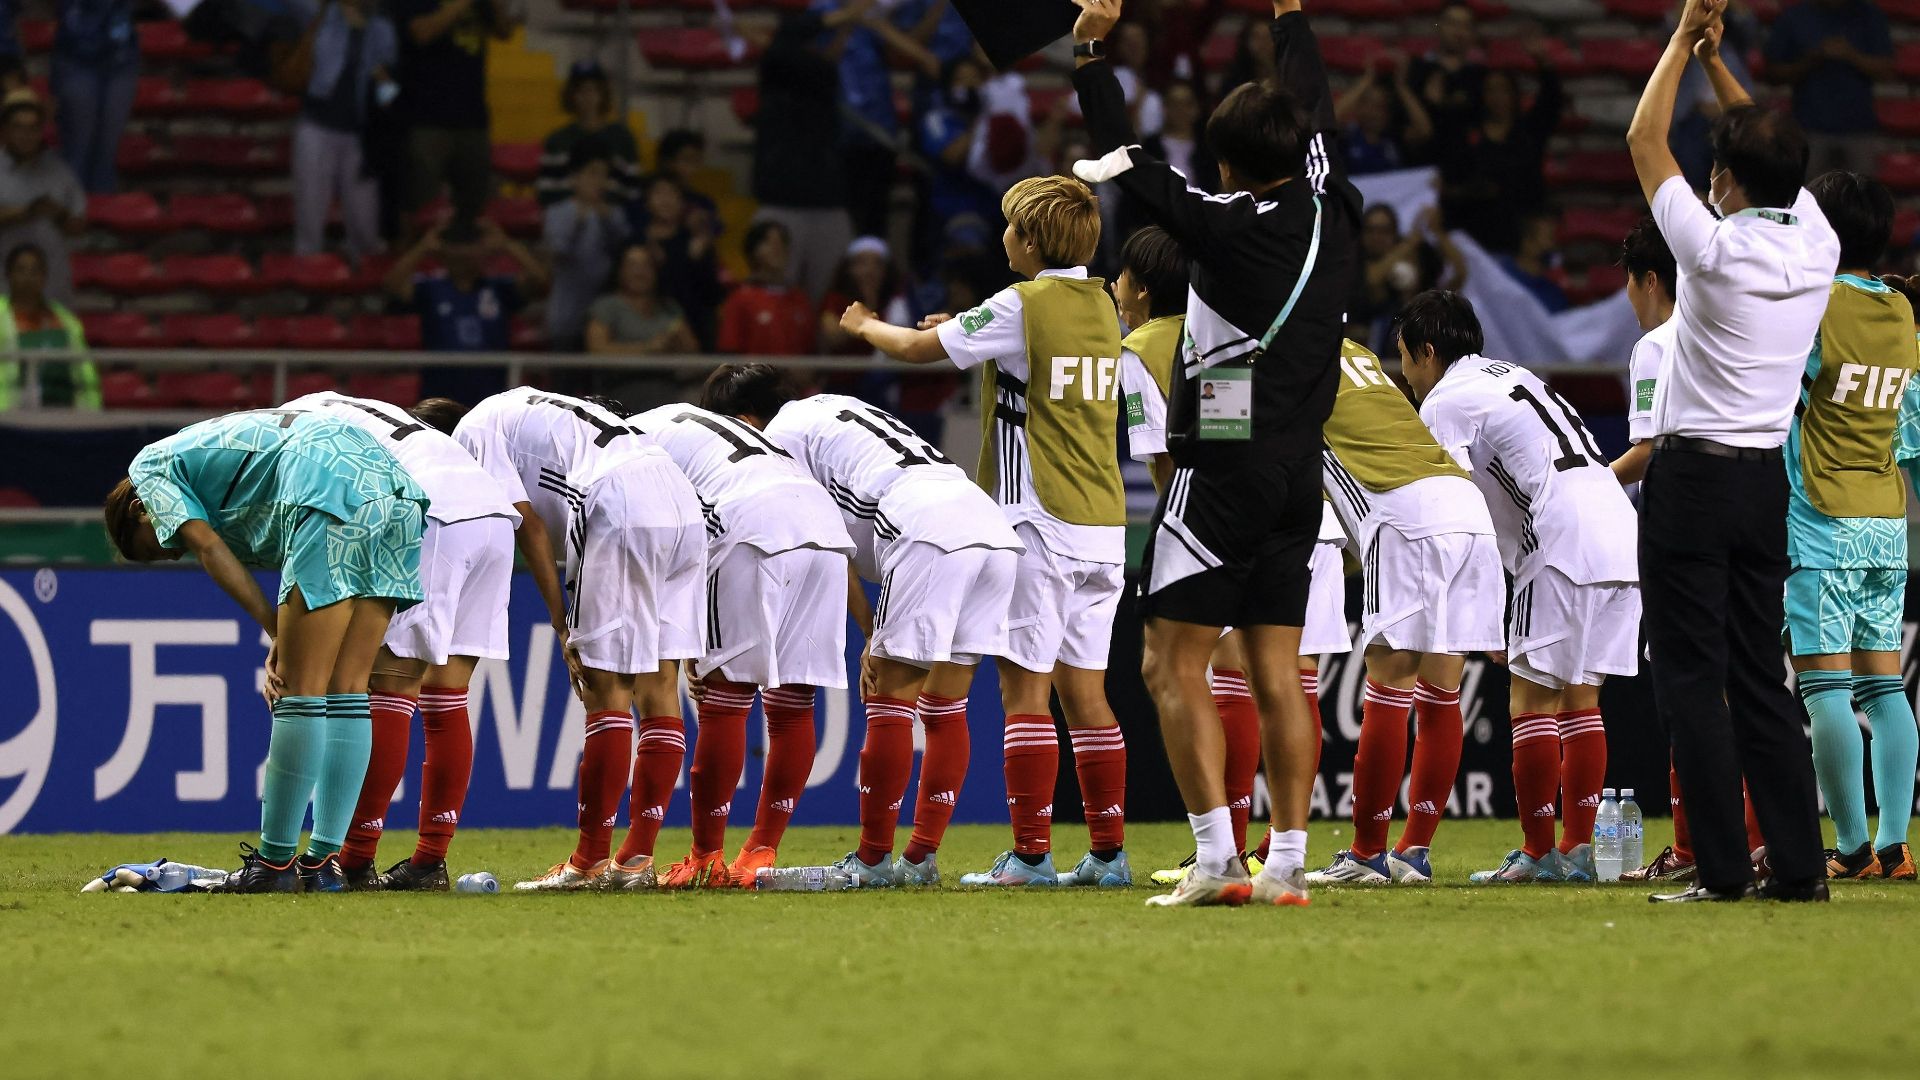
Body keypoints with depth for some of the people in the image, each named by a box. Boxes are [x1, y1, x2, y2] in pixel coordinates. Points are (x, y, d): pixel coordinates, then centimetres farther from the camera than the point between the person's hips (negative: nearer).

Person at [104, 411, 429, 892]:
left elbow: (209, 549, 2)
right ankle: (324, 861, 10)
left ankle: (275, 861, 0)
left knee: (303, 691, -3)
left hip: (334, 494, -9)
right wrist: (284, 648, 11)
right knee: (347, 691, 9)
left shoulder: (149, 466, 19)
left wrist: (277, 633, 2)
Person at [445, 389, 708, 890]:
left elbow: (528, 522, -1)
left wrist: (562, 624, -1)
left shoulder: (474, 430, 11)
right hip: (684, 500, 8)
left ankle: (590, 862, 0)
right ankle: (637, 859, 11)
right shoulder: (519, 410, 35)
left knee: (607, 691, -3)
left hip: (621, 510, -8)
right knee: (658, 687, 8)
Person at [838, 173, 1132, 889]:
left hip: (1038, 523, -7)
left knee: (1025, 689, -5)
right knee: (1084, 690, 9)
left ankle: (1030, 855, -9)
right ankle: (1108, 852, 7)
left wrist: (865, 325, 19)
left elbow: (919, 349, 0)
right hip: (1104, 527, 7)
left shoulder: (1020, 306, -10)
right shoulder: (1101, 306, 11)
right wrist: (965, 332, 29)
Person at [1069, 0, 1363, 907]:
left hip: (1224, 466, -7)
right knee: (1277, 673, 8)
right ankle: (1288, 862, 4)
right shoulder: (1332, 215, 5)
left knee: (1173, 664, -3)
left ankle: (1216, 858, -12)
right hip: (1299, 471, 7)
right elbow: (1317, 109, 21)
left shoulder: (1229, 227, -12)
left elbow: (1125, 162, -7)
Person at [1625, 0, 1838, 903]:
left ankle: (1723, 868, -8)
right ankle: (1798, 864, 4)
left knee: (1693, 680, -4)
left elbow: (1644, 141, -4)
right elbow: (1773, 159, 19)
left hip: (1693, 479, -6)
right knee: (1760, 680, 10)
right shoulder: (1817, 248, 1)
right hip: (1767, 481, 6)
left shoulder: (1717, 248, -15)